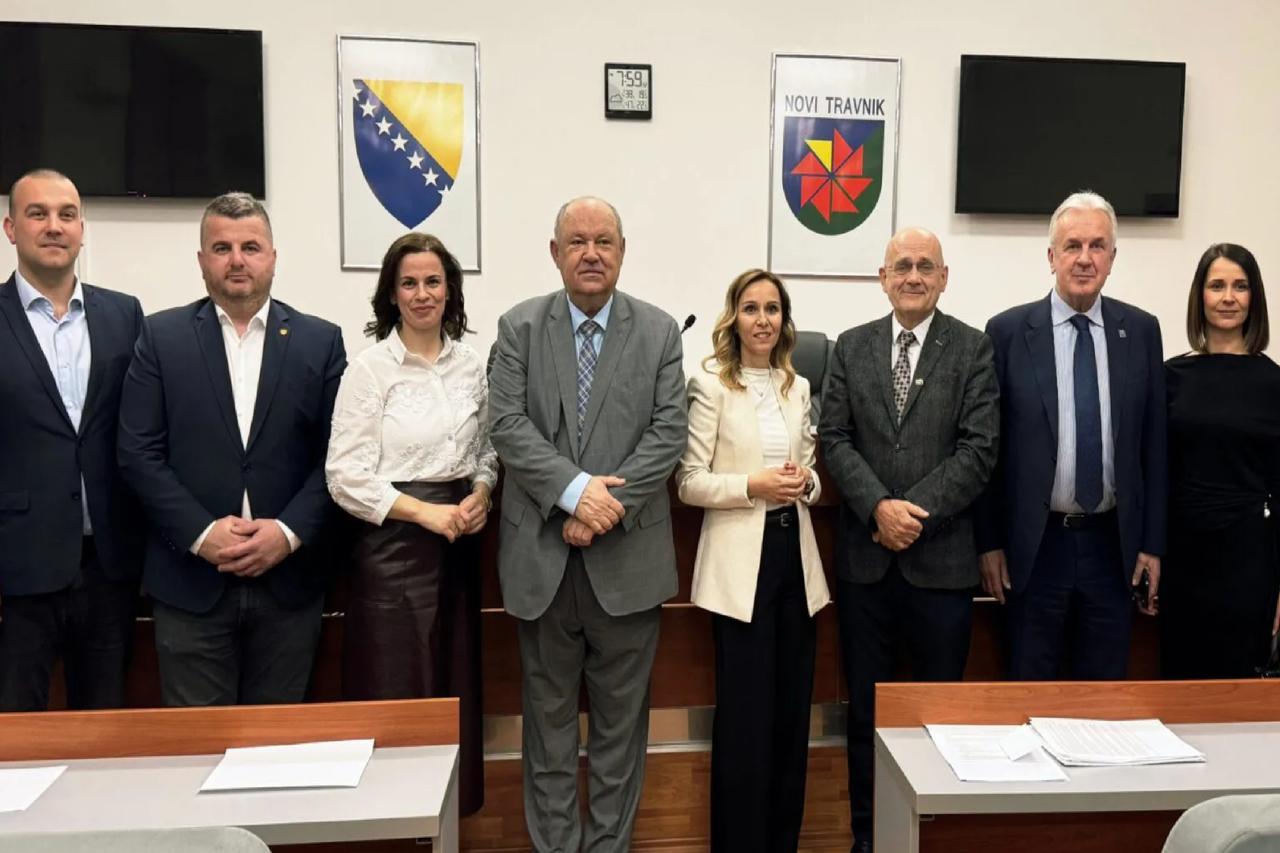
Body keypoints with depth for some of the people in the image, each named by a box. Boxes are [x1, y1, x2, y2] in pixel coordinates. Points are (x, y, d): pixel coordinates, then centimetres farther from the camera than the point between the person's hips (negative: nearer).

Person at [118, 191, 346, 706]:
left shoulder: (320, 340, 5)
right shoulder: (162, 336, 4)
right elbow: (138, 452, -2)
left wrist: (290, 532, -12)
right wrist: (201, 533, -12)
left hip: (288, 579, 1)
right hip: (190, 578, 0)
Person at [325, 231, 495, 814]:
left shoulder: (472, 366, 6)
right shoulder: (368, 368, -8)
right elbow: (345, 477, -11)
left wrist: (480, 495, -5)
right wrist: (426, 511, -17)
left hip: (457, 545, 5)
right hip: (393, 547, -4)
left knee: (455, 691, 13)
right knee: (395, 698, 3)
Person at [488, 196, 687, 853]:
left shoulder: (659, 331, 3)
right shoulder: (518, 327, 3)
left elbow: (669, 432, -5)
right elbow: (507, 424, -7)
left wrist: (608, 504, -15)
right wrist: (576, 489, -19)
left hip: (627, 554, 0)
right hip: (541, 552, 0)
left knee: (621, 714, 11)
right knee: (549, 712, 12)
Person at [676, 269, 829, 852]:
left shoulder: (799, 387, 11)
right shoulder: (710, 385, -5)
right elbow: (690, 482, -7)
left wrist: (805, 483, -5)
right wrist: (754, 485, -20)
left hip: (795, 552, 6)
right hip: (740, 561, -5)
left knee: (792, 708, 12)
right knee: (745, 712, 1)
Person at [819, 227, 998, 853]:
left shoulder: (973, 349, 1)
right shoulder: (851, 347, 8)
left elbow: (979, 448, -7)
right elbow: (835, 439, 0)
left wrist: (916, 511, -15)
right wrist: (879, 508, -13)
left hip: (942, 556, -1)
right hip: (864, 555, 2)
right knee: (866, 706, 11)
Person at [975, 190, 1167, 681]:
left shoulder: (1141, 331, 3)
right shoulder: (1008, 331, -5)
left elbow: (1153, 444, 5)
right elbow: (988, 446, -3)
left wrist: (1152, 544, 3)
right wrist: (989, 543, -4)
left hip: (1113, 544, 2)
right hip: (1035, 544, -2)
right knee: (1029, 689, 10)